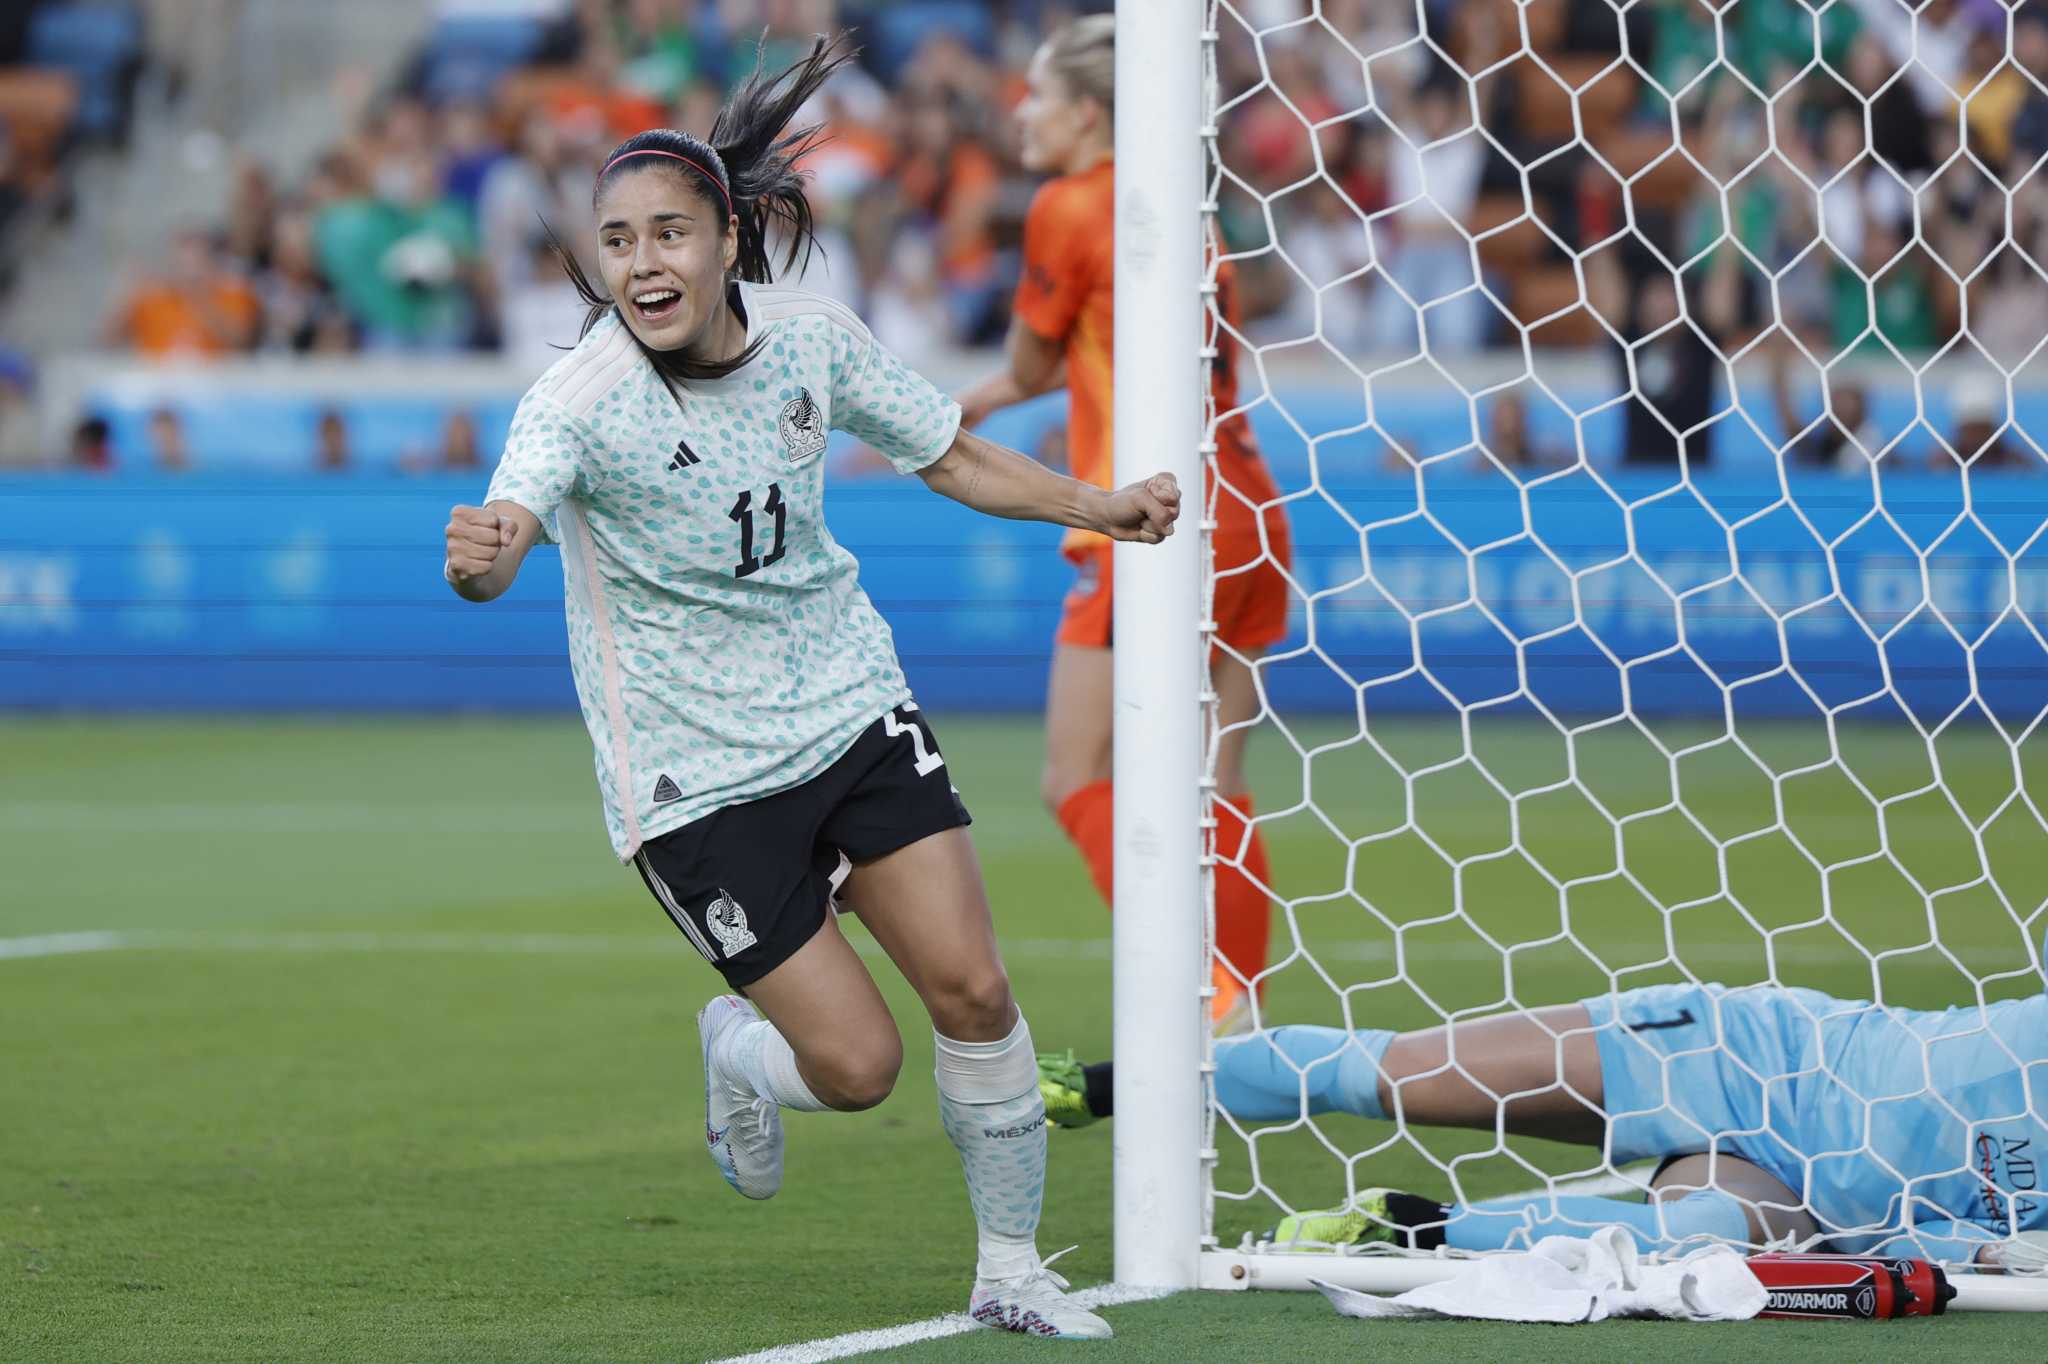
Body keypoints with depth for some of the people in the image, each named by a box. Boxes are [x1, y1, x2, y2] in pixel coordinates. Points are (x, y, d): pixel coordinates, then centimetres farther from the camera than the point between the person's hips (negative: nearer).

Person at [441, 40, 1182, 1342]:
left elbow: (952, 455, 10)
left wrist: (1099, 505, 1)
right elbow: (505, 533, -39)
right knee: (857, 1064, -8)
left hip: (854, 712, 4)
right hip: (697, 779, -4)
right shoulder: (581, 402, -21)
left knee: (973, 991, -5)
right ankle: (738, 1054, 29)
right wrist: (480, 557, -62)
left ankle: (1012, 1270, 15)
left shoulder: (812, 333, -6)